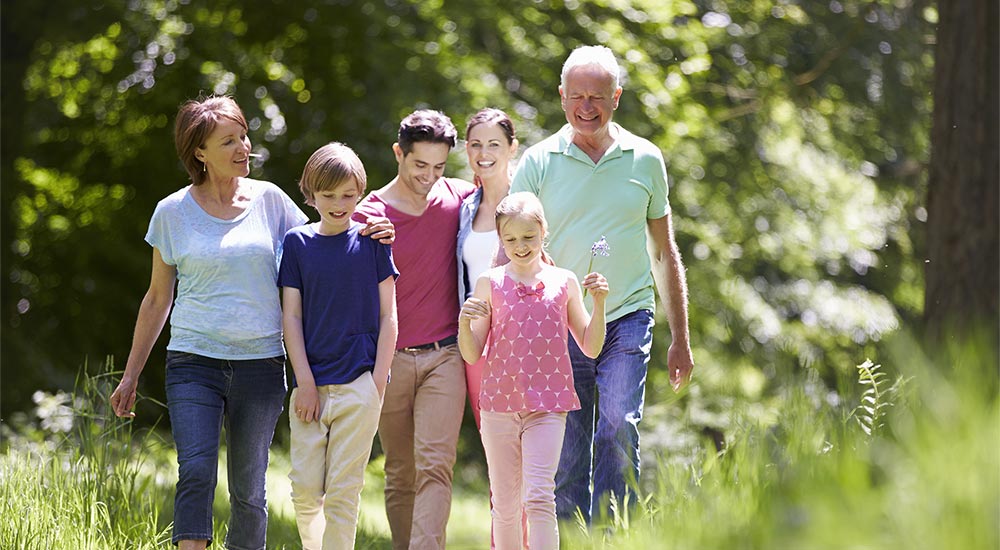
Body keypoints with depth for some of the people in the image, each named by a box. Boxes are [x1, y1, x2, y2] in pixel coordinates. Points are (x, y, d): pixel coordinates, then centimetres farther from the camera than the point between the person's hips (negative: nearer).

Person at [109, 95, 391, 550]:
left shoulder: (268, 199, 6)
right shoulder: (173, 212, 4)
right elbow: (158, 299, 12)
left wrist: (366, 235, -4)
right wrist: (130, 375, 13)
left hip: (260, 363, 2)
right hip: (194, 361, -2)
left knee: (248, 491, 4)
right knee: (195, 473, -18)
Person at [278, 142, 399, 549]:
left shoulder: (371, 241, 3)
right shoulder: (298, 243, 6)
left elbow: (388, 315, 4)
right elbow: (291, 316, 5)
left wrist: (378, 380, -4)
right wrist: (305, 382, -4)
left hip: (359, 383, -1)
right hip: (311, 384, 2)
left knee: (344, 490, -4)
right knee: (305, 488, -1)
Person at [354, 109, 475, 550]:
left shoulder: (458, 197, 4)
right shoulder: (368, 216, -4)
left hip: (444, 356, 0)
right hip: (389, 359, 0)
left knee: (434, 463, -14)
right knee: (400, 475, 7)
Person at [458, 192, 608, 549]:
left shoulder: (563, 282, 5)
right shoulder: (490, 283, 3)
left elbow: (591, 348, 8)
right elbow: (471, 354, 4)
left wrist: (599, 303, -5)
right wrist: (464, 323, -15)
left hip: (547, 405, -1)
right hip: (499, 405, 1)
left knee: (539, 498, -14)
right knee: (505, 506, 8)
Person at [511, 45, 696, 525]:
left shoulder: (645, 160, 7)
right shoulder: (538, 162, 3)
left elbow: (665, 254, 16)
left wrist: (680, 339, 15)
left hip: (627, 319, 0)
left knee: (618, 433, -17)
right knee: (565, 454, 1)